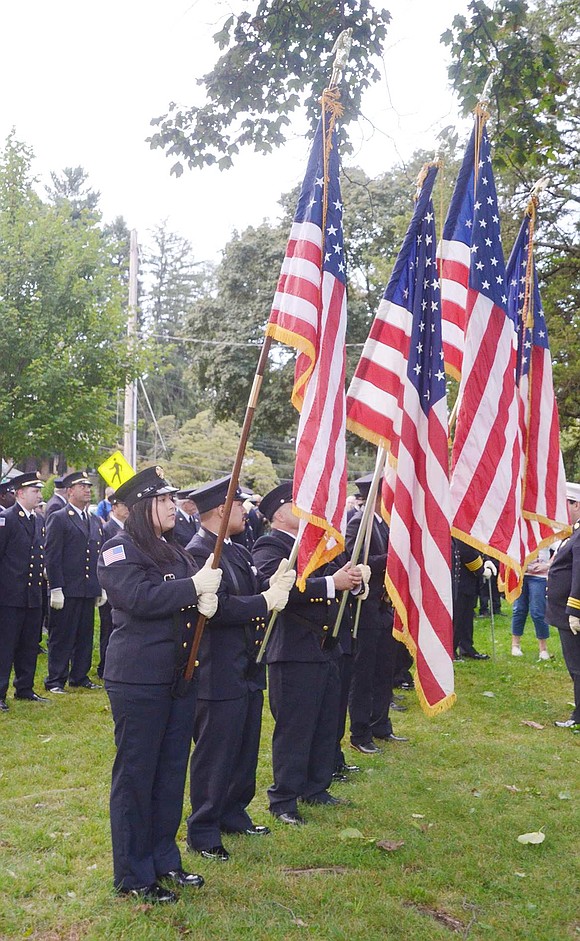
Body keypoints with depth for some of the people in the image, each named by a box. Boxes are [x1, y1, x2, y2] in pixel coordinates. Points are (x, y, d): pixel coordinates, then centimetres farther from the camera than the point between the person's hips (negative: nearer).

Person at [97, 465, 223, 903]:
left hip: (179, 675, 8)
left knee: (172, 770, 15)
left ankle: (164, 859, 29)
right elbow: (139, 598, -24)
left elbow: (199, 596, 15)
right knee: (135, 773, 2)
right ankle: (133, 875, 14)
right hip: (139, 680, -8)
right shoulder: (120, 549, -9)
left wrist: (208, 599, -8)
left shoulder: (175, 550, 15)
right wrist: (193, 587, -21)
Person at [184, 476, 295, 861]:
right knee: (215, 754, 2)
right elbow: (218, 608, -26)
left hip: (248, 670, 9)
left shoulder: (239, 552, 14)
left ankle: (234, 814, 35)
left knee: (245, 750, 19)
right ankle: (203, 832, 16)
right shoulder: (198, 553, -17)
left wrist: (276, 585, -4)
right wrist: (266, 600, -20)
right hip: (220, 674, -9)